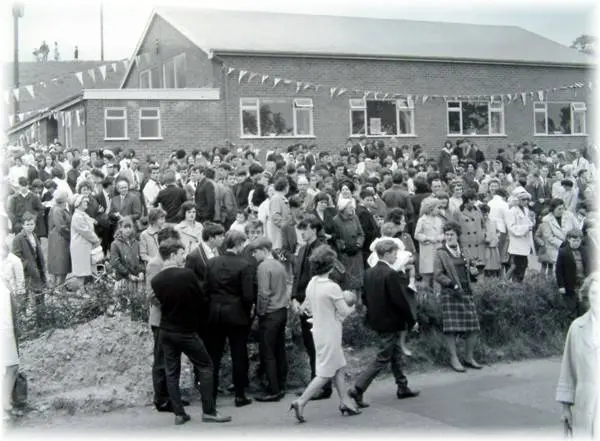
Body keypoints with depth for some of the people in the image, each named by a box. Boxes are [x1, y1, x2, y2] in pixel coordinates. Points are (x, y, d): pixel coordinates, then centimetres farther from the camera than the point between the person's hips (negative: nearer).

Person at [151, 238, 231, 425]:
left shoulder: (155, 280, -4)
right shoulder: (187, 274, -18)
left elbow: (162, 300, 8)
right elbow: (201, 300, -8)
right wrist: (201, 315, 12)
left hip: (166, 331, 5)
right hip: (186, 331, -5)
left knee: (171, 373, 11)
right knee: (206, 368, 6)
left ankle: (179, 413, 13)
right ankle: (209, 411, 4)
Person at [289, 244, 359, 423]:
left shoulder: (311, 283, 0)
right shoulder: (332, 287, -22)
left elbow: (307, 308, 10)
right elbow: (345, 312, -13)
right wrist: (351, 304, 7)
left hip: (318, 331, 8)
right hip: (330, 334, -8)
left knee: (338, 368, 18)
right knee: (325, 373, 1)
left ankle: (345, 402, 25)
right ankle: (301, 402, -3)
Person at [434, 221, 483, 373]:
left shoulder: (462, 252, 16)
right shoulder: (440, 253, -1)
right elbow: (438, 275, -9)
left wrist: (473, 272, 3)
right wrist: (453, 285, -18)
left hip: (466, 292, 5)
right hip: (450, 294, -5)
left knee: (473, 327, 3)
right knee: (451, 328, -6)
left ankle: (469, 357, 17)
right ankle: (454, 359, 5)